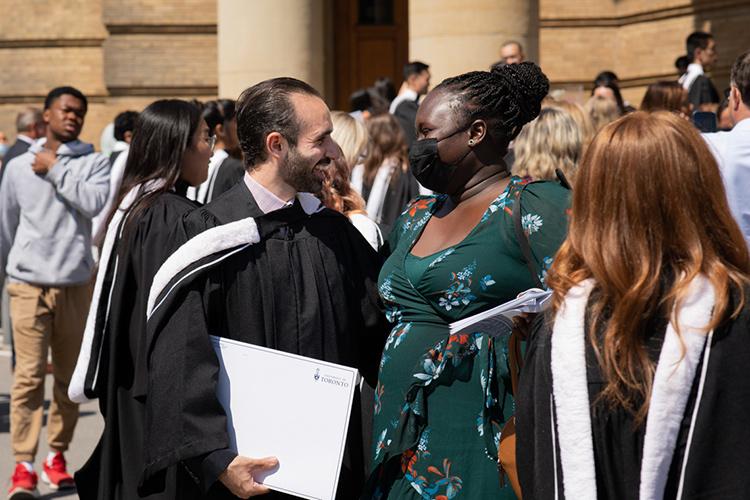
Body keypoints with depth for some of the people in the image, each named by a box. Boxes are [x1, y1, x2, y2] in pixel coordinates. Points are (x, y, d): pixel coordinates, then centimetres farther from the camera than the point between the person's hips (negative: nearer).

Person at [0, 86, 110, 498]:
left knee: (69, 375, 8)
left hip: (76, 283, 1)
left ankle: (57, 455, 21)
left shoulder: (94, 162, 4)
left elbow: (95, 201, -16)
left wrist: (55, 170, -9)